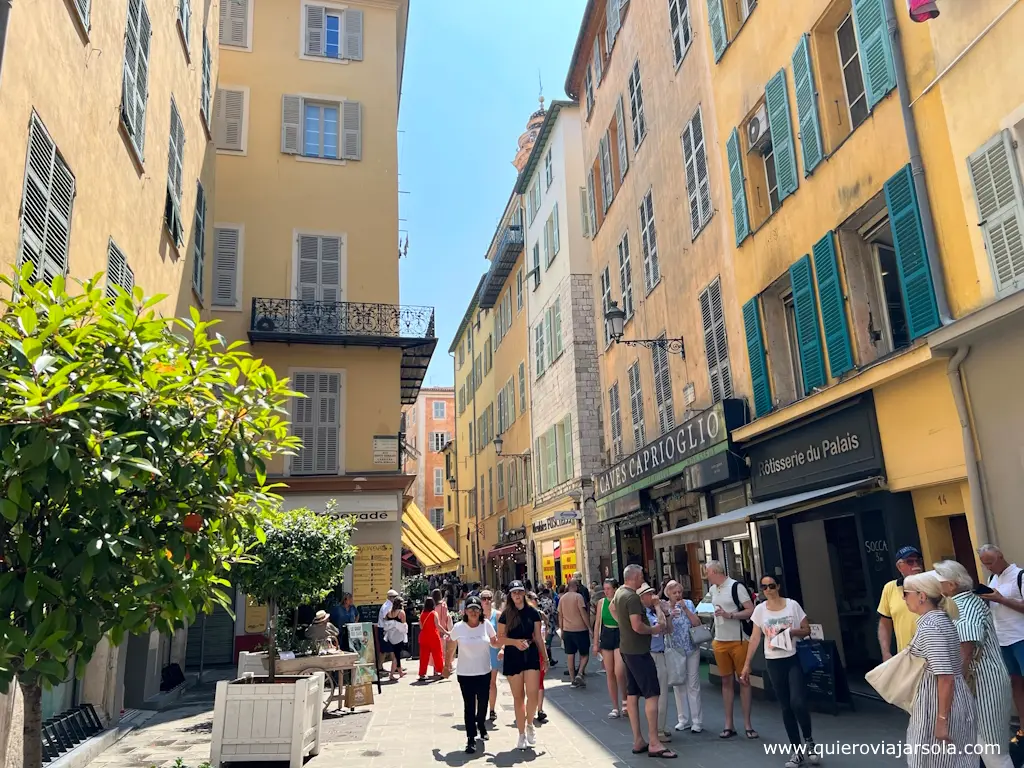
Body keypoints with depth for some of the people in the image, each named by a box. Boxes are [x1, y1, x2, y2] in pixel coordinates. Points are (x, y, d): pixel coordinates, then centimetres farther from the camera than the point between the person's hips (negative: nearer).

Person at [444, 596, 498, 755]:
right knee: (469, 706, -3)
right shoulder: (458, 628, -10)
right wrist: (447, 667, 5)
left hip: (484, 672, 2)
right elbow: (450, 649, 1)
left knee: (483, 703, 16)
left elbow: (494, 643, 7)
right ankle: (471, 739, 6)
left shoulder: (487, 625, -6)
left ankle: (481, 725, 44)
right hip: (465, 674, -2)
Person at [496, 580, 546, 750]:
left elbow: (538, 637, 7)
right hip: (513, 657, 0)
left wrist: (544, 657, 7)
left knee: (532, 694, -8)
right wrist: (516, 642, -17)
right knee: (518, 697, 7)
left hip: (531, 655, 0)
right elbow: (500, 638, -2)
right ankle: (522, 734, 20)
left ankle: (530, 724, 19)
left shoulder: (532, 612, 2)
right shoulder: (506, 615, -1)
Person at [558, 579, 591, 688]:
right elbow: (583, 613, -13)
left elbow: (560, 616, 12)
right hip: (580, 629, -5)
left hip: (567, 630, 5)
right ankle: (580, 674, -13)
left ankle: (573, 680, 9)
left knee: (570, 655, 9)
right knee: (584, 654, 6)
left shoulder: (562, 598, 9)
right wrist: (589, 627, -8)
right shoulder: (578, 596, -8)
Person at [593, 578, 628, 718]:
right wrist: (596, 643, 8)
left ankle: (624, 699, 12)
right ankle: (615, 707, 18)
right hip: (606, 637, 4)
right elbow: (597, 623, 9)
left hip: (620, 636, -4)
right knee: (610, 673, 7)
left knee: (619, 672, -15)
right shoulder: (601, 602, 4)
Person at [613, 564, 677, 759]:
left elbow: (612, 607, 31)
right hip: (638, 651, -10)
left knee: (632, 694, 10)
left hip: (627, 648, 10)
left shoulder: (619, 592, 9)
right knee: (652, 694, -7)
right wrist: (655, 630, -11)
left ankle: (638, 741, 16)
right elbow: (637, 626, -26)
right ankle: (654, 743, -6)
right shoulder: (632, 597, -20)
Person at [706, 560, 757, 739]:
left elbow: (751, 611, -14)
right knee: (726, 681, 9)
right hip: (720, 642, 6)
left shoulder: (736, 586, -12)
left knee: (744, 681, 3)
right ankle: (729, 724, 15)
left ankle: (747, 724, 11)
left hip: (738, 641, -6)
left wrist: (729, 615, -22)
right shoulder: (713, 589, 10)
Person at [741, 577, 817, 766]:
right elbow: (755, 638, 2)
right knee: (786, 707, 7)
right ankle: (797, 750, 18)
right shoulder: (760, 610, 0)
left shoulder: (792, 605, -4)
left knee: (798, 703, -13)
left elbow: (807, 630, 3)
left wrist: (791, 632, -18)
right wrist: (747, 664, 0)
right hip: (774, 663, 2)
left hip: (794, 660, -2)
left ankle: (809, 741, 13)